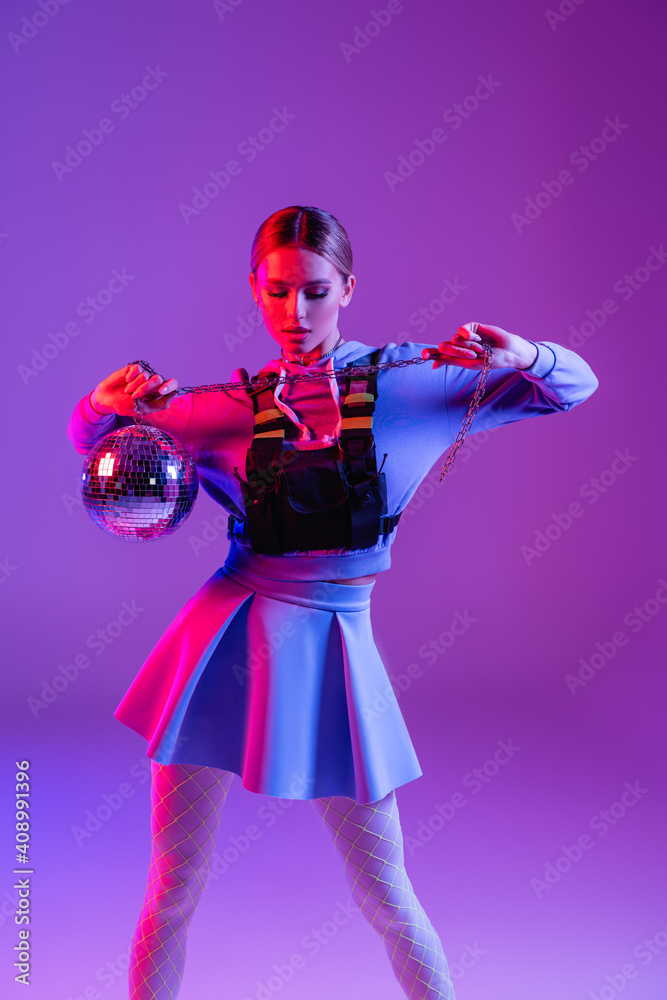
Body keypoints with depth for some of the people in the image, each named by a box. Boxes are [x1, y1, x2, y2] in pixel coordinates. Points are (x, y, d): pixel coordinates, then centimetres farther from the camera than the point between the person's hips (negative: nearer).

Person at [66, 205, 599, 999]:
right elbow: (91, 441, 12)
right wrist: (108, 403, -10)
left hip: (327, 648, -1)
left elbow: (574, 387, 2)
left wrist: (520, 354, -19)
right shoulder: (230, 406, 3)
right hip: (226, 643, 2)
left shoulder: (409, 380, -1)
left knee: (385, 896, 8)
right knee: (173, 888, 10)